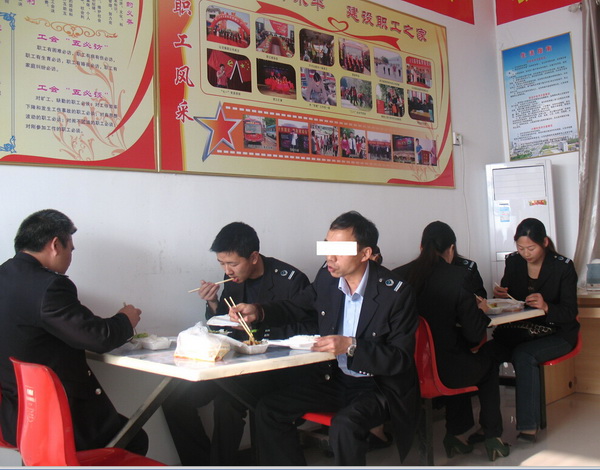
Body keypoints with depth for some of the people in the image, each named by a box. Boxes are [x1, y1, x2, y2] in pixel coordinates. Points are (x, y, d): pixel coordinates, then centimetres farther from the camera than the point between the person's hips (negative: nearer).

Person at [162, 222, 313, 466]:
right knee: (175, 399, -7)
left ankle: (221, 461, -8)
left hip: (279, 367, -7)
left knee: (226, 400, -32)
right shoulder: (234, 278, 6)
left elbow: (306, 332, -14)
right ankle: (202, 461, 10)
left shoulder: (290, 279, -13)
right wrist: (213, 303, -5)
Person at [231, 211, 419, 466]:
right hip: (334, 378, 6)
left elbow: (401, 359, -17)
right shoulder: (327, 277, -5)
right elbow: (294, 308, 13)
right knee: (269, 409, -6)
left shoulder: (396, 293, -19)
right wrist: (258, 312, -6)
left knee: (345, 425, -34)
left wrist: (352, 346, -30)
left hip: (380, 386, -6)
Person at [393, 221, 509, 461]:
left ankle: (457, 434, 39)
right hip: (444, 370, -4)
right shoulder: (457, 276, -15)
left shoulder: (398, 275, -6)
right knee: (489, 363, 29)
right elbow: (475, 334, -12)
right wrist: (481, 310, 10)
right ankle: (492, 437, 33)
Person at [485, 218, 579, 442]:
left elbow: (570, 312, -11)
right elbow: (508, 301, 12)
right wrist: (500, 296, -12)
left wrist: (546, 307, -31)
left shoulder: (563, 266, -8)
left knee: (523, 355, -34)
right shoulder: (513, 262, 2)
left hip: (556, 333, -3)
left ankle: (528, 427, -25)